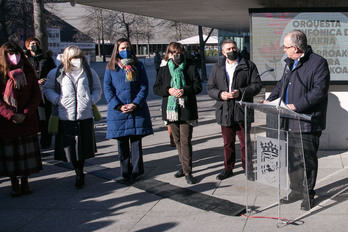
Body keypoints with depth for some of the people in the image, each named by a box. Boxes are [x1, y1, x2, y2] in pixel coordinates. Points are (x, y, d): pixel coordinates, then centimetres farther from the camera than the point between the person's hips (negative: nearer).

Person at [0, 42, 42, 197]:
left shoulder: (28, 71, 5)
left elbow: (37, 95, 3)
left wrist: (26, 113, -9)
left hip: (27, 119, 2)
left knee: (26, 153, 6)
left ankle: (25, 182, 19)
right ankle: (14, 184, 17)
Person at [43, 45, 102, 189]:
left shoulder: (89, 72, 10)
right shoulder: (56, 73, 4)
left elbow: (97, 88, 18)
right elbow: (47, 89, 10)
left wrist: (92, 99, -1)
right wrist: (57, 99, -8)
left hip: (85, 116, 1)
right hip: (65, 117, -1)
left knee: (84, 146, 5)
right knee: (70, 147, 3)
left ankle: (80, 172, 25)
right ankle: (79, 173, 23)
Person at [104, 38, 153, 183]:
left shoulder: (138, 66, 6)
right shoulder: (111, 68, 6)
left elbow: (144, 87, 1)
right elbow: (107, 89, 1)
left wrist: (135, 104, -13)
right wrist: (119, 106, -12)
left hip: (137, 110, 0)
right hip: (118, 111, 0)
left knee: (136, 141, 2)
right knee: (122, 144, 6)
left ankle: (136, 171, 14)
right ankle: (125, 173, 17)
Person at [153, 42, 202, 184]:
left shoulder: (190, 68, 2)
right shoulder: (164, 70, 9)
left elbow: (198, 86, -2)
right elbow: (156, 88, 5)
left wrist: (184, 90, -19)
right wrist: (168, 90, -14)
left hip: (186, 110, -4)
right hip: (171, 109, 4)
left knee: (185, 141, -8)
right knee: (177, 140, 13)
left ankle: (187, 171, -3)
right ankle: (184, 166, 27)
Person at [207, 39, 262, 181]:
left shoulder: (249, 66, 1)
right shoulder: (217, 68, 10)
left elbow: (257, 85, -4)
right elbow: (210, 88, 9)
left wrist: (240, 92, -16)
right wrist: (220, 94, -11)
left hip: (243, 111, -3)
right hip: (225, 111, 3)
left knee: (245, 142, 5)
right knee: (228, 143, 13)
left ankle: (248, 168, 20)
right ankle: (228, 168, 26)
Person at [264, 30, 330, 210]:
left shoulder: (318, 63, -12)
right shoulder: (290, 63, 15)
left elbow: (319, 91, -19)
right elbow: (282, 84, 26)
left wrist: (297, 105, -24)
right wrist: (270, 100, 12)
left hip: (308, 122, -8)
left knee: (308, 159, 3)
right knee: (291, 158, 14)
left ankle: (308, 194, 19)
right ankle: (296, 191, 28)